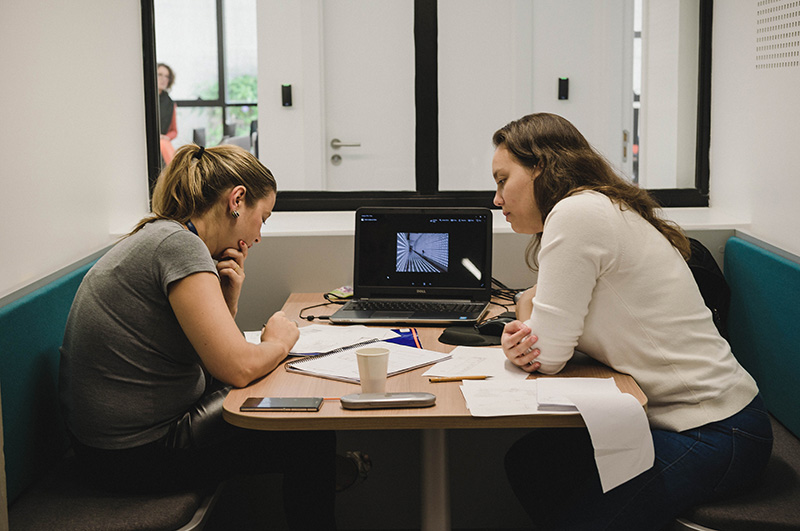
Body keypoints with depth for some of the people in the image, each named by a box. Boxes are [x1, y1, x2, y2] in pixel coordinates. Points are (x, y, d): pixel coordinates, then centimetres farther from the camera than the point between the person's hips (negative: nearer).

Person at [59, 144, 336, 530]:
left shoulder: (155, 237, 10)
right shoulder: (178, 244, -20)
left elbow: (214, 348, 18)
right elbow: (237, 367, -27)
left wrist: (229, 294, 1)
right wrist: (279, 341, -6)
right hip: (137, 453, -10)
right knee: (311, 439, 4)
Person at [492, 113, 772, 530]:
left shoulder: (578, 213, -19)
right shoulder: (599, 209, 11)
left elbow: (547, 357, -19)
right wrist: (522, 339, -8)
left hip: (712, 434, -10)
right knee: (525, 462, 11)